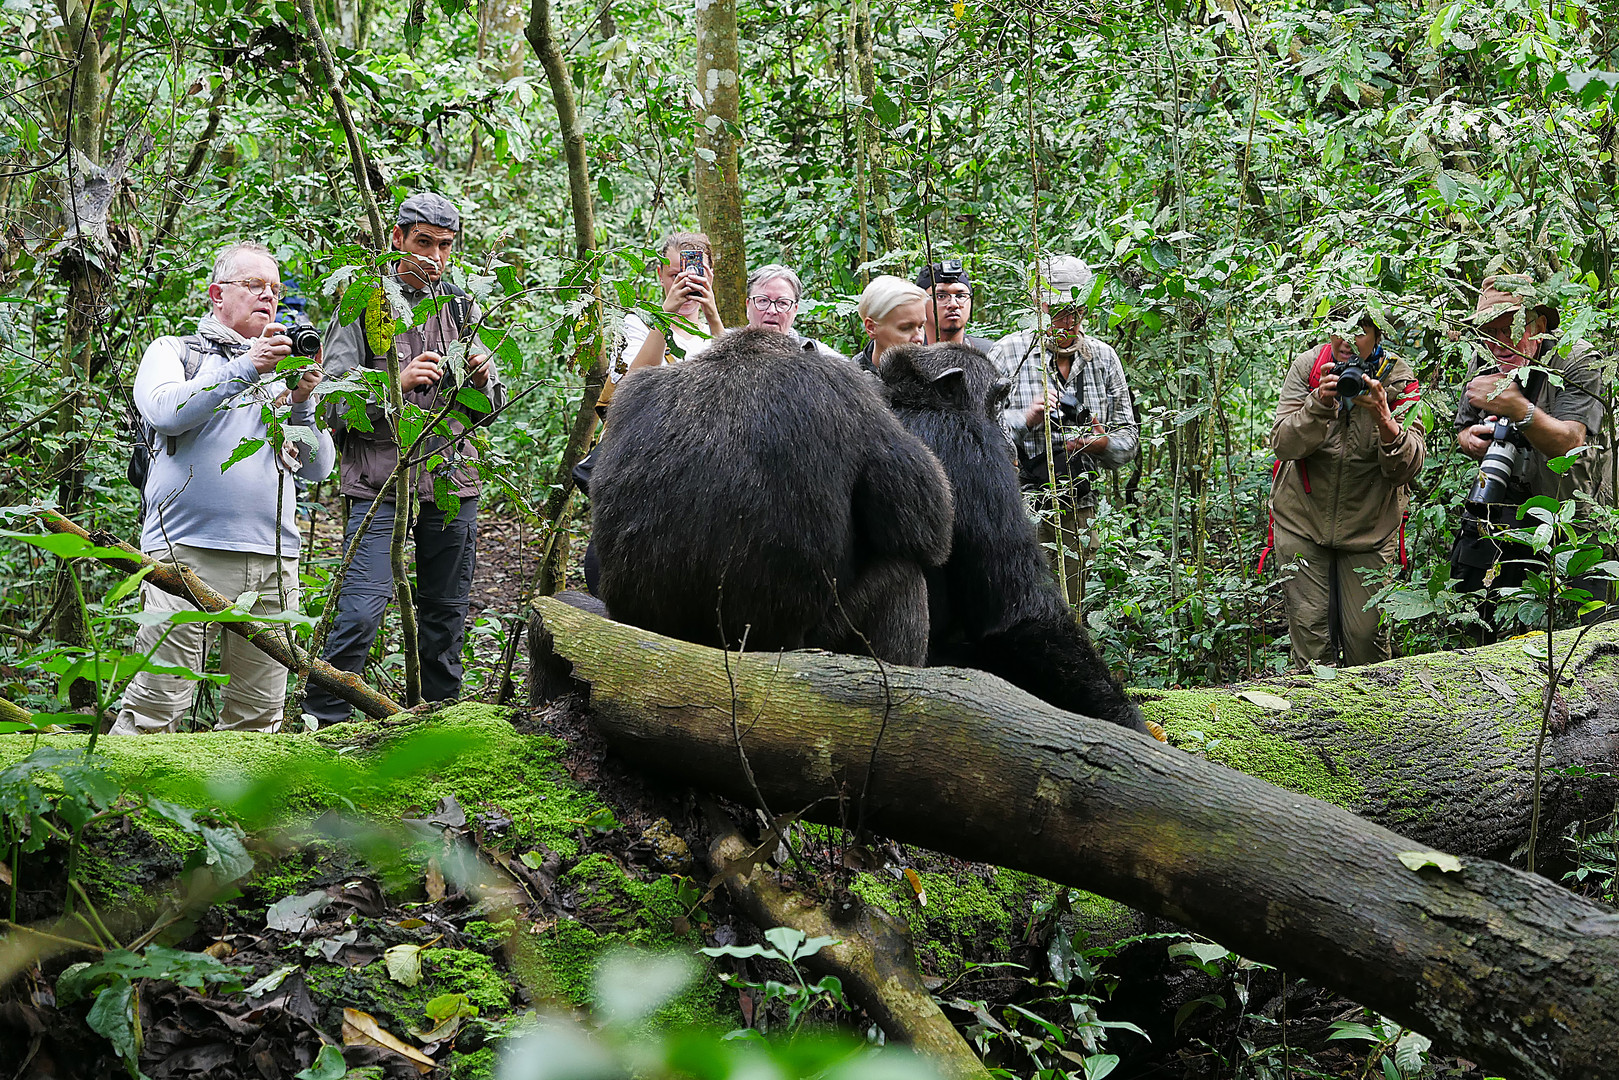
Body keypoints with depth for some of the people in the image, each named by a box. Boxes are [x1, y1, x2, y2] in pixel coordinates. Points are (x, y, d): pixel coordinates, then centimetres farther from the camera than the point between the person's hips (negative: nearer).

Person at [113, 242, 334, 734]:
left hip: (273, 561, 4)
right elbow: (163, 410, -10)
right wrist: (244, 370, -14)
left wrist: (302, 404, 0)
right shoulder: (174, 352, 13)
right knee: (157, 707, -10)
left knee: (258, 715, 3)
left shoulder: (284, 374, 23)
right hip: (188, 550, -4)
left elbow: (318, 467, 15)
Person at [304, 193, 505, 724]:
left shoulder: (463, 307, 14)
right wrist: (397, 383, -19)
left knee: (446, 615, 9)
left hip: (452, 481, 5)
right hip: (380, 484, -4)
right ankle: (320, 722, -3)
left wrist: (482, 380, -4)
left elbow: (488, 410, 17)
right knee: (361, 612, -14)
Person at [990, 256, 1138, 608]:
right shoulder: (1009, 351, -1)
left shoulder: (1103, 358, 10)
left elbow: (1128, 436, 13)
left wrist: (1103, 444, -9)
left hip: (1079, 512, 4)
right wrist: (1026, 418, -21)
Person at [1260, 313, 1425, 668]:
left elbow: (1408, 467, -17)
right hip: (1302, 520, 1)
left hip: (1369, 528, -1)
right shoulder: (1306, 366, -7)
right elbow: (1282, 444, -15)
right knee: (1309, 627, -1)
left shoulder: (1398, 379, -10)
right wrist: (1320, 403, -31)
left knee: (1366, 634, -1)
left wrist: (1384, 420, -35)